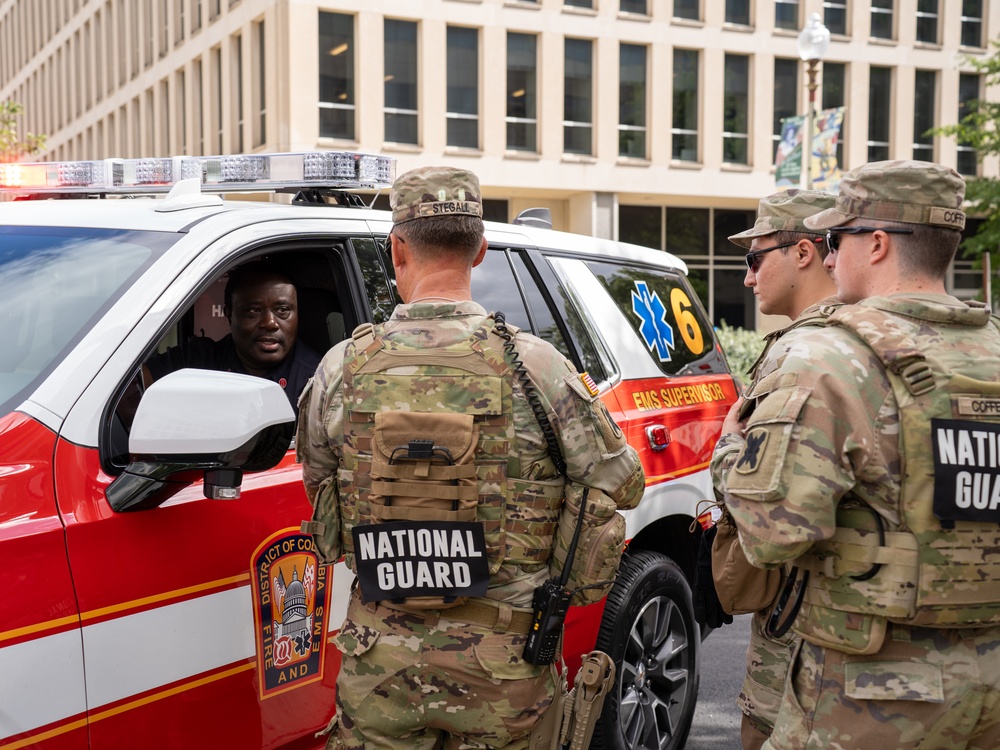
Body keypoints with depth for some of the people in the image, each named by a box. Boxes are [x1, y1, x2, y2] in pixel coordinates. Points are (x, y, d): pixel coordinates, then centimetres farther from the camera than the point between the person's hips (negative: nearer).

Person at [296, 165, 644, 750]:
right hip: (502, 666, -1)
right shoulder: (533, 365, -12)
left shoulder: (342, 368, -5)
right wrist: (587, 404, 15)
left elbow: (317, 486, 10)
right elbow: (624, 486, -4)